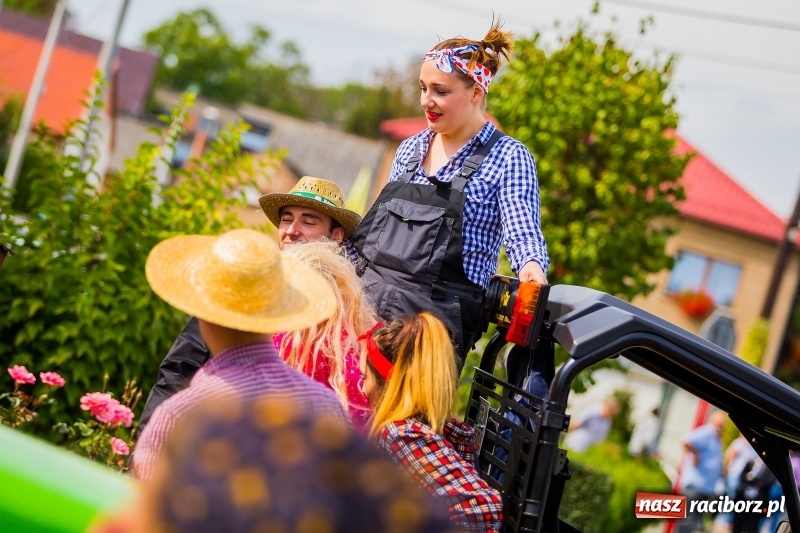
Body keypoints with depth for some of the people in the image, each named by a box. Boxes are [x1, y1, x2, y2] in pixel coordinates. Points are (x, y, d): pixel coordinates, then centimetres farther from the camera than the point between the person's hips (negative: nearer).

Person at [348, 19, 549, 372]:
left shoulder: (507, 157, 2)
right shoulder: (409, 150, 20)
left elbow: (522, 230, -9)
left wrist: (531, 267, -31)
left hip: (438, 307, -5)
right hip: (367, 291, 6)